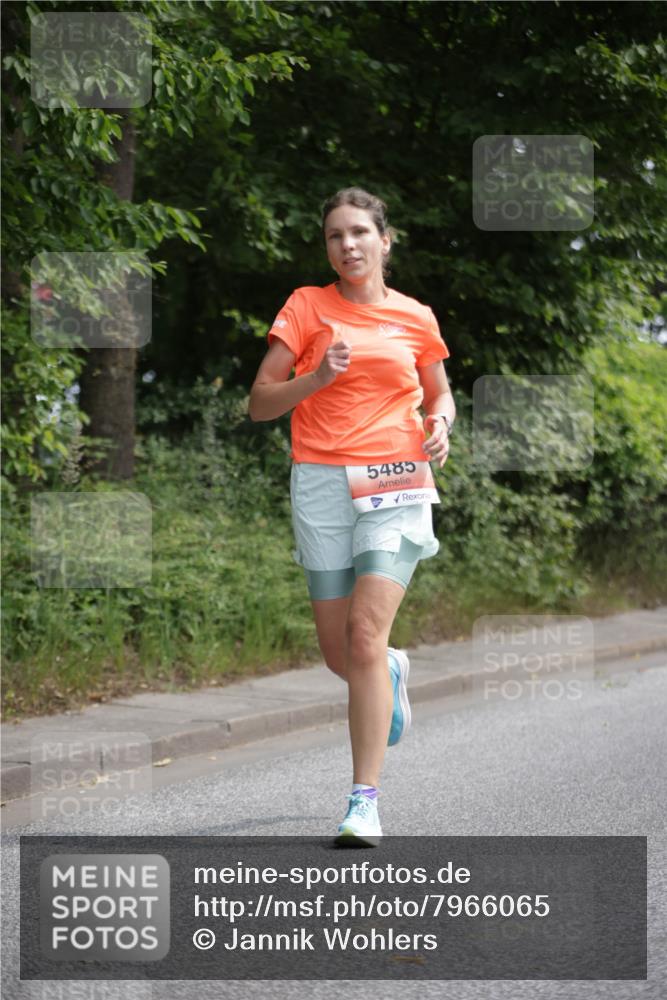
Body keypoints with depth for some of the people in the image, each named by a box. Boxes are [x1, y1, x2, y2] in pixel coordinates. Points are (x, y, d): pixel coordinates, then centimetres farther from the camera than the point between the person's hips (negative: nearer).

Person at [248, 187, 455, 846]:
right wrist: (316, 379, -14)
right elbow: (259, 402, 3)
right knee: (338, 652, 4)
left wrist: (439, 426, 1)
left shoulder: (416, 318, 9)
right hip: (322, 485, 1)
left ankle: (364, 802, -13)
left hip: (397, 483, -1)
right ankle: (393, 672, 43)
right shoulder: (307, 306, 5)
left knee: (366, 636, -16)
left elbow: (440, 395, 24)